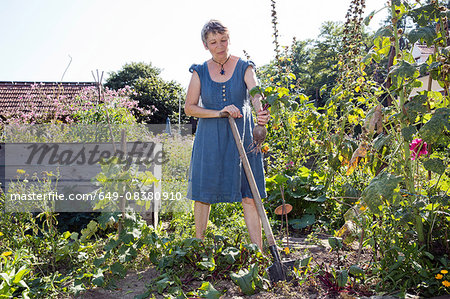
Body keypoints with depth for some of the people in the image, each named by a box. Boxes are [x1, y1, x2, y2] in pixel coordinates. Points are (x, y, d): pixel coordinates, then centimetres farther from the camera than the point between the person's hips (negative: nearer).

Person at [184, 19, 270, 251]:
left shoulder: (244, 68, 1)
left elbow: (256, 94, -17)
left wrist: (262, 113, -40)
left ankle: (258, 252, 0)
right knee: (202, 194, 4)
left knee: (249, 196, -4)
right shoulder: (200, 71, 5)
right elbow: (189, 108, 1)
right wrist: (219, 113, -14)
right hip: (209, 138, 2)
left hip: (242, 137, -1)